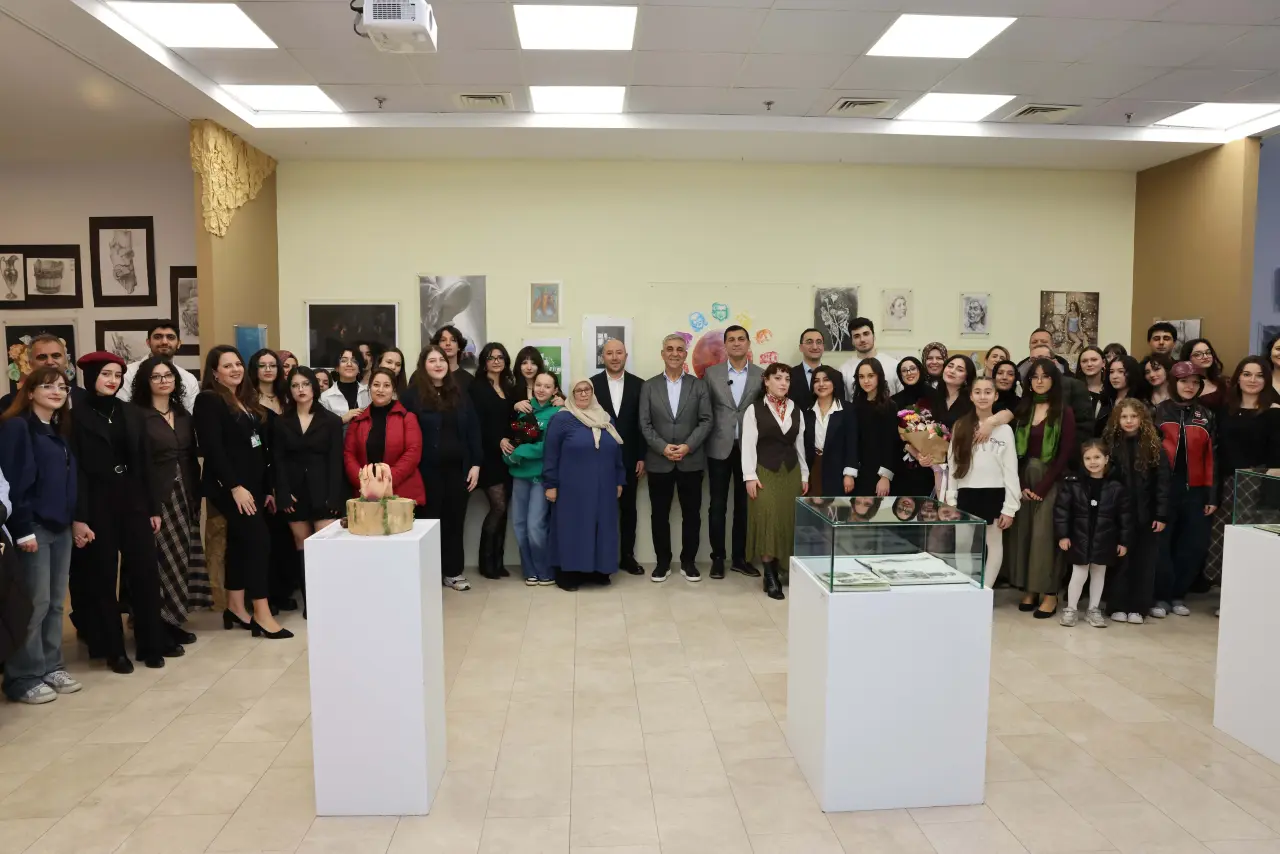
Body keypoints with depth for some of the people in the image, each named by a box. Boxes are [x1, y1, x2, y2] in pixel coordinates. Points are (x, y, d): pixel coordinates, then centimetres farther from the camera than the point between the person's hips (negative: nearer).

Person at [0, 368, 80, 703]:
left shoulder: (61, 430, 15)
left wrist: (75, 519, 9)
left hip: (60, 526, 7)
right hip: (32, 527, -7)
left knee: (55, 602, 11)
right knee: (35, 603, -3)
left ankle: (51, 667, 21)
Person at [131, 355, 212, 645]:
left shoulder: (184, 415, 14)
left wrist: (196, 496, 7)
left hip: (185, 495, 6)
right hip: (156, 496, -6)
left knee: (183, 557, 6)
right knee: (164, 558, -5)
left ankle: (172, 619, 16)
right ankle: (160, 623, 5)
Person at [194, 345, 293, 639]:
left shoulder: (248, 400, 16)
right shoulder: (208, 400, -8)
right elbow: (212, 448, -17)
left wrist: (267, 488, 13)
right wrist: (235, 486, -22)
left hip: (253, 484, 8)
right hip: (229, 486, -8)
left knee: (241, 542, 11)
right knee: (259, 539, -13)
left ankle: (236, 607, 18)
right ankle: (261, 613, -8)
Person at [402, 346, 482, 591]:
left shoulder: (460, 395, 10)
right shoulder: (413, 395, -3)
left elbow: (473, 430, 8)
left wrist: (475, 464, 1)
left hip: (458, 468, 4)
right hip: (428, 470, -3)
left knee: (455, 520, 9)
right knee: (430, 520, 5)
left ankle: (453, 571, 19)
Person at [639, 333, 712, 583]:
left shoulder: (698, 385, 5)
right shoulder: (649, 386, 6)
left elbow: (706, 421, -1)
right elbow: (644, 424, 0)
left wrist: (688, 446, -14)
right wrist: (663, 447, -13)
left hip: (691, 461, 0)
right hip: (659, 462, 0)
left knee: (691, 514, 5)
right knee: (660, 515, 7)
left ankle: (688, 562, 19)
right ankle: (663, 562, 19)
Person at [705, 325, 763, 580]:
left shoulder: (761, 375, 3)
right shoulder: (711, 373, 2)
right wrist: (704, 443, -3)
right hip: (720, 448, -1)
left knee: (744, 505, 9)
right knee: (718, 506, 4)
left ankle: (739, 558, 19)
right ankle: (718, 558, 13)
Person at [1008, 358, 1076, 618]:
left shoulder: (1064, 412, -3)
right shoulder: (1022, 409, 8)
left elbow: (1065, 454, -8)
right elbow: (1016, 450, 5)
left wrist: (1042, 487, -12)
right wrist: (1020, 484, -6)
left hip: (1051, 480, -4)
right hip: (1024, 478, 4)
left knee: (1044, 534, -6)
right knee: (1023, 532, 3)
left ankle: (1050, 594, 1)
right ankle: (1029, 589, 11)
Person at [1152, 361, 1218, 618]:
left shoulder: (1207, 416, 11)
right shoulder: (1160, 412, 5)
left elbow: (1211, 457, 9)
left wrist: (1212, 495, 3)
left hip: (1195, 489, 3)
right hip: (1165, 487, -2)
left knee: (1193, 545, 4)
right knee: (1162, 543, -1)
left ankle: (1178, 594, 19)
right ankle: (1162, 596, 9)